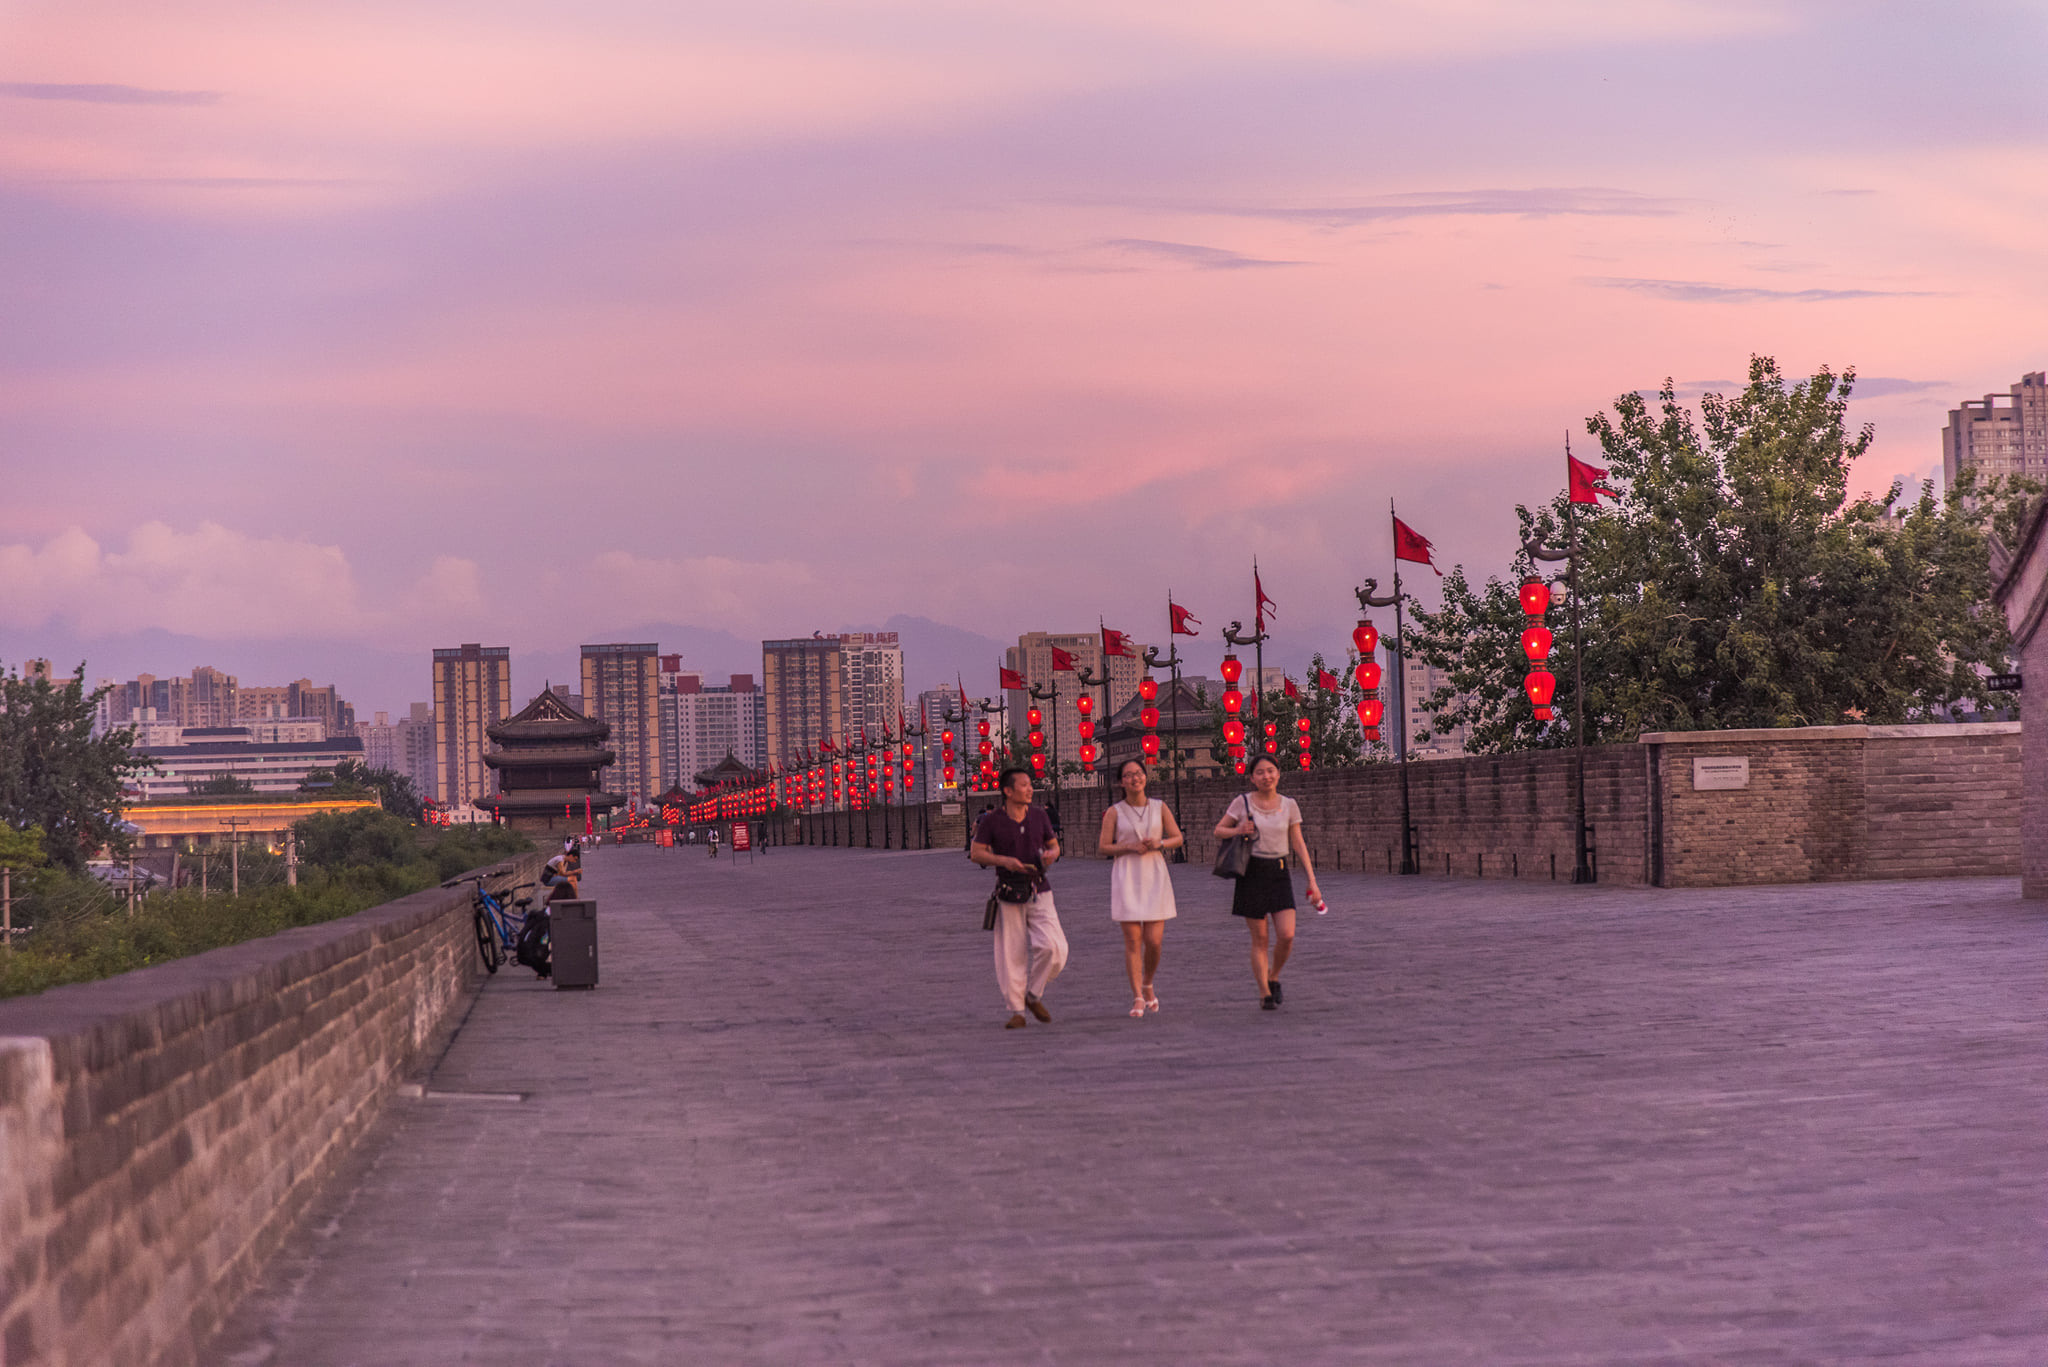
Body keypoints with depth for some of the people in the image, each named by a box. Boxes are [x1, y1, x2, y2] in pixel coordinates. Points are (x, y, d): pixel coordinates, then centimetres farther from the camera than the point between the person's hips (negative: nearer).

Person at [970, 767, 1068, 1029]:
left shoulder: (1039, 815, 5)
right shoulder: (992, 820, -5)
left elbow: (1054, 846, 17)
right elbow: (976, 853, -3)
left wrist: (1049, 856, -7)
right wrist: (1004, 861, -18)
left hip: (1039, 892, 2)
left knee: (1053, 948, -12)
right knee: (1012, 955, 0)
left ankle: (1033, 997, 10)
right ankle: (1016, 1011, 11)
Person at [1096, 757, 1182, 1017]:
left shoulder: (1159, 807, 8)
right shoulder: (1114, 812, 2)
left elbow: (1178, 838, 11)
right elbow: (1102, 847, 1)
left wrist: (1159, 843, -9)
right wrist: (1130, 847, -13)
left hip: (1155, 878, 2)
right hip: (1126, 878, -1)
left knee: (1154, 940, -3)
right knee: (1133, 940, -6)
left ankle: (1148, 985, 24)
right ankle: (1137, 998, -1)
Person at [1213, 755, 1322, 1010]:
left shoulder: (1288, 805, 4)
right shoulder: (1242, 802, -2)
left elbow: (1298, 844, 7)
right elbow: (1218, 831, 6)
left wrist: (1312, 881, 2)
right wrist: (1237, 831, -16)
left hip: (1279, 874, 2)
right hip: (1252, 873, -2)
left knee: (1287, 935, -10)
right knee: (1259, 939, 0)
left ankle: (1273, 976, 17)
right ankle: (1264, 993, 10)